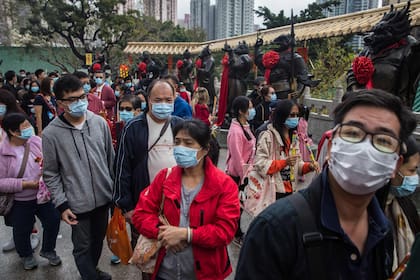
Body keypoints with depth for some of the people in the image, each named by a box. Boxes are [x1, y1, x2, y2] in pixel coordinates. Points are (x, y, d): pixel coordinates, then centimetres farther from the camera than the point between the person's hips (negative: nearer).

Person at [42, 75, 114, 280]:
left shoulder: (100, 123, -4)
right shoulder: (51, 134, -13)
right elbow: (51, 174, -5)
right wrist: (62, 205, -9)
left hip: (104, 198, 4)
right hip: (77, 204, -3)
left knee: (98, 240, 22)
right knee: (83, 247, 11)